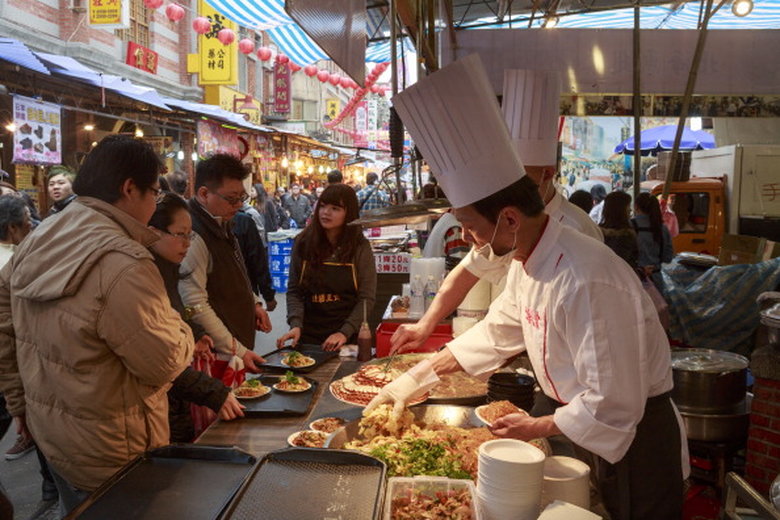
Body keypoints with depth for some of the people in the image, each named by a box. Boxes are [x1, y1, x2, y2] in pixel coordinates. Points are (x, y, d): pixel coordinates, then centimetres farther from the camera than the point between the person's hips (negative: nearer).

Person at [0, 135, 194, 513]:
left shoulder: (37, 239, -2)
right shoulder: (124, 264, -29)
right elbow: (165, 364, -24)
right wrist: (180, 328, -3)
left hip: (47, 430, 7)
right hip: (109, 455, -7)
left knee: (75, 510, 27)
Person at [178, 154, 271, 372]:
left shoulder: (221, 225, 9)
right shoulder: (194, 236, -21)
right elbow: (196, 306, -23)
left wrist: (253, 303, 9)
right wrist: (237, 351, -21)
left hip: (241, 345, 9)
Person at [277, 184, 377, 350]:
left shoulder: (360, 248, -6)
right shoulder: (303, 243, -1)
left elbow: (366, 298, -7)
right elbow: (294, 291, 0)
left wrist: (345, 332, -17)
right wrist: (296, 324, -14)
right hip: (308, 335, 2)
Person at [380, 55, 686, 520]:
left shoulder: (586, 280, -33)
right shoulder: (527, 261, -3)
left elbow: (612, 406, -30)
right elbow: (496, 332, 10)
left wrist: (536, 428, -15)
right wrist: (415, 380, 7)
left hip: (633, 438, -8)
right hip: (583, 429, 8)